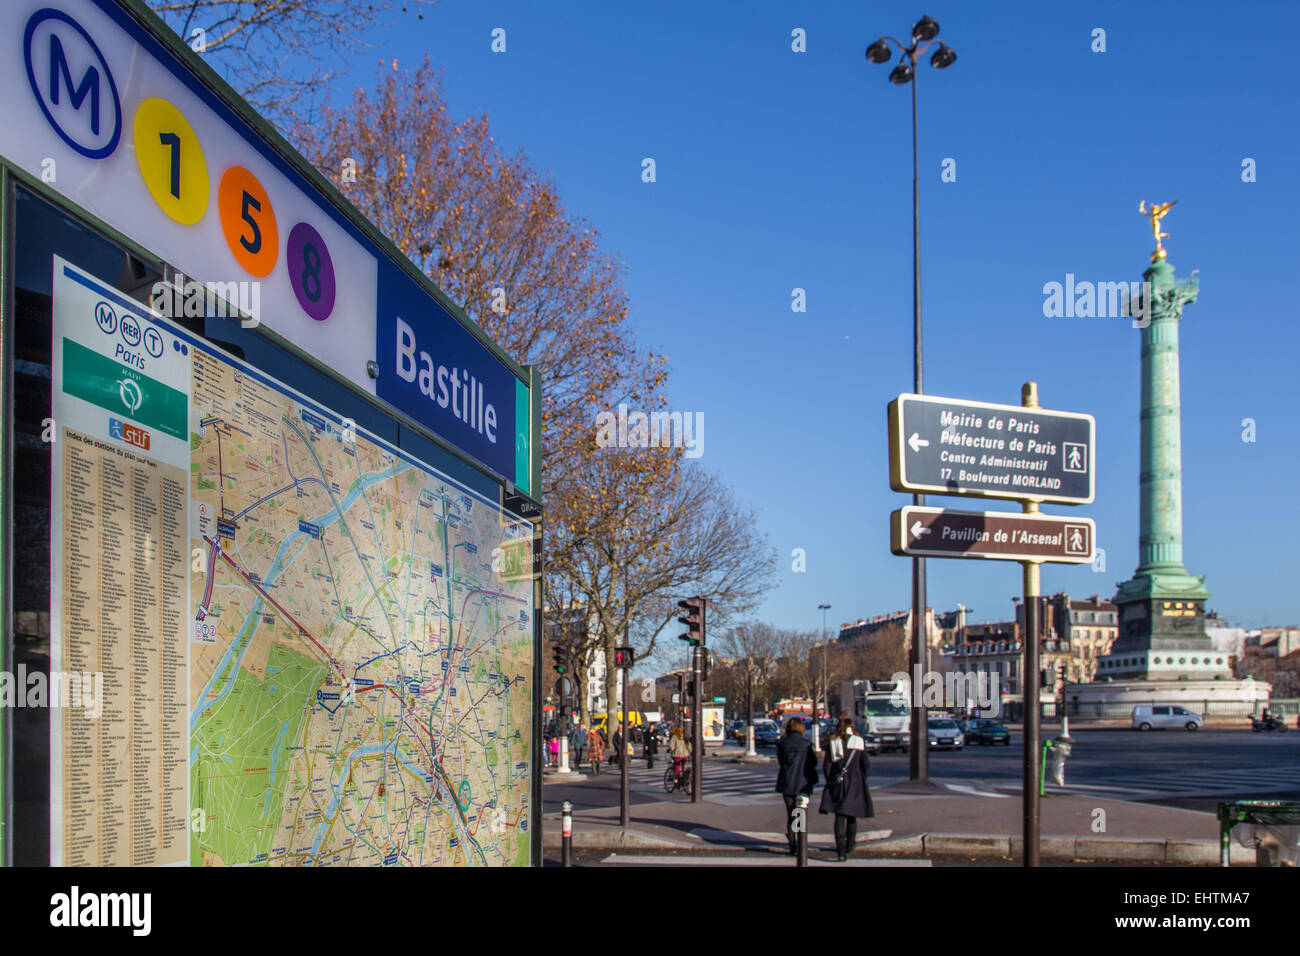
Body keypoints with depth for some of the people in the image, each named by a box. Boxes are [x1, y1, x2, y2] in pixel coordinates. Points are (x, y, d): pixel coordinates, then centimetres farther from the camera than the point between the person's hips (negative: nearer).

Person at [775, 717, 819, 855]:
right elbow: (813, 762, -3)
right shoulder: (807, 744, -8)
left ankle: (792, 845, 8)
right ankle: (801, 845, 1)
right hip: (803, 782, -1)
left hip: (787, 783, 1)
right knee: (803, 813, 8)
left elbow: (780, 762, 1)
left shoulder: (782, 744, -4)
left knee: (790, 814, 11)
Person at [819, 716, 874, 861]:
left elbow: (826, 765, -2)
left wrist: (830, 781, 9)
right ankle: (849, 847, 29)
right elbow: (865, 765, 2)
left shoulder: (832, 743, -1)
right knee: (852, 817, 16)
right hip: (855, 783, 1)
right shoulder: (860, 742, 0)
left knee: (840, 817, -2)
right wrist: (862, 781, 13)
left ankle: (840, 850, -16)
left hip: (837, 783, -1)